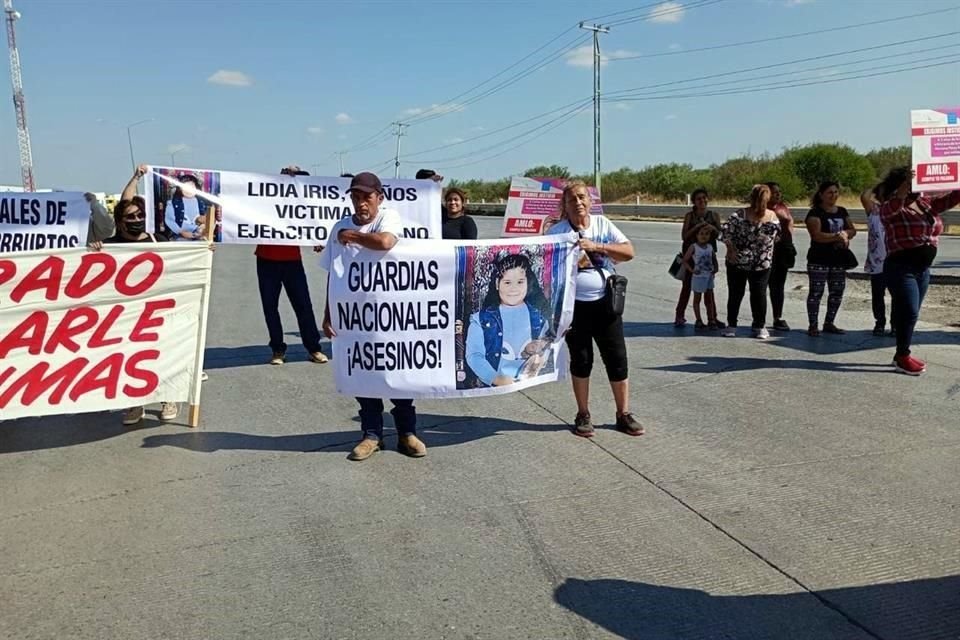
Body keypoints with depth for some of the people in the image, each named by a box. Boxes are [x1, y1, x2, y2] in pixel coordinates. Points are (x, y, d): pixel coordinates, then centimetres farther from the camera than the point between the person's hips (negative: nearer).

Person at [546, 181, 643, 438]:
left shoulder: (602, 224, 3)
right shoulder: (557, 231, -3)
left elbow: (628, 252, -6)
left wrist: (597, 246, -17)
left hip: (605, 302, 2)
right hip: (574, 304, -2)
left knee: (617, 358, 4)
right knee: (581, 359, 8)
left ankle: (624, 414, 19)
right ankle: (583, 415, 23)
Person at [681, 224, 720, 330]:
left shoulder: (710, 247, 4)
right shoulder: (693, 247, -9)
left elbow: (714, 259, 16)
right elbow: (685, 260, -8)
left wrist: (716, 268, -2)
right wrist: (691, 270, -18)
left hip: (709, 276, 5)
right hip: (698, 277, -5)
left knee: (709, 299, 10)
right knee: (697, 299, 4)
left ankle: (711, 320, 16)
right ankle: (699, 321, 9)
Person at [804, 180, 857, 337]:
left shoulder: (842, 212, 14)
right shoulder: (815, 213, -7)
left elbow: (852, 230, 13)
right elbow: (817, 235, -18)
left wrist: (845, 233, -8)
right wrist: (837, 236, -22)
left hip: (839, 259, 7)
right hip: (819, 260, -7)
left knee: (837, 292, 10)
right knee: (816, 292, -4)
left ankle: (829, 323, 21)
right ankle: (813, 325, 0)